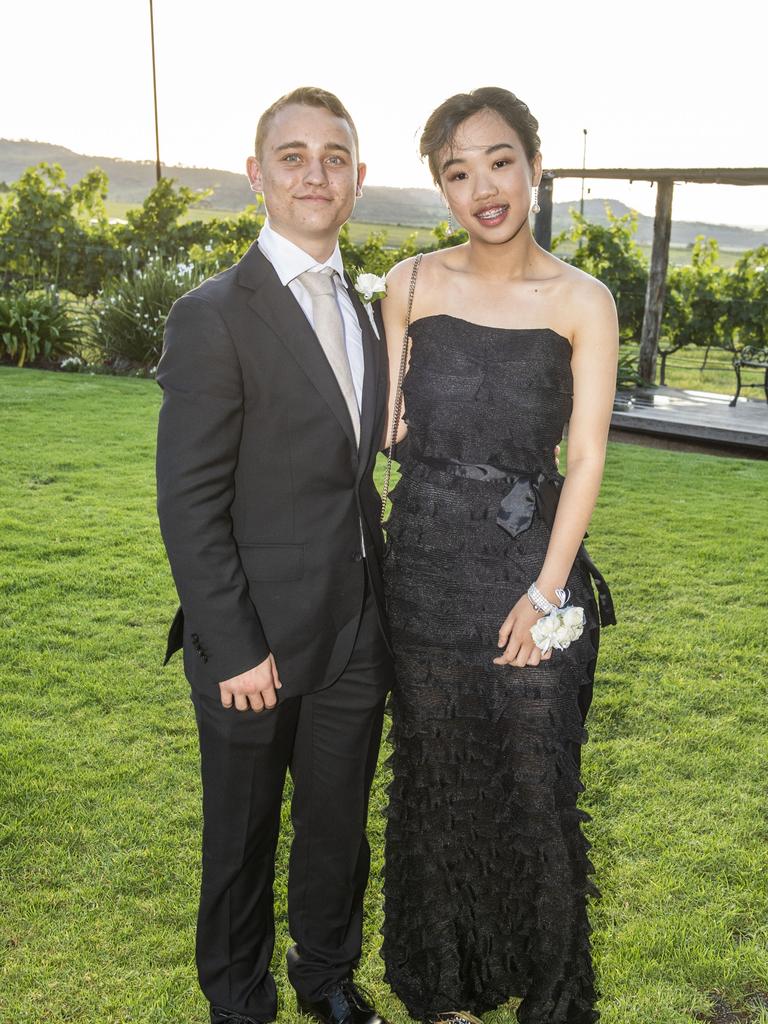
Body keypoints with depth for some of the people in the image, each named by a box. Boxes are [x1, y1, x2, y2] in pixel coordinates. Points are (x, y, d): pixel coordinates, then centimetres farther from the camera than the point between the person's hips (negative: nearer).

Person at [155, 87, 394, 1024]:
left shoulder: (364, 311, 8)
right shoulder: (213, 318, -14)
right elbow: (189, 505, -16)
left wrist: (381, 603, 8)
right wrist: (234, 649, -17)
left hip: (357, 635, 6)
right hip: (258, 643, -5)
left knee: (338, 828, 22)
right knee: (242, 842, 16)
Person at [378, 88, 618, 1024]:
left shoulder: (582, 304, -5)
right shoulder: (412, 286, 1)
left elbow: (585, 457, -6)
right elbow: (389, 423, 6)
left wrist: (547, 589, -10)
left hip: (533, 566, -1)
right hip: (426, 562, 2)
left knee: (536, 781, 9)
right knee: (436, 776, 14)